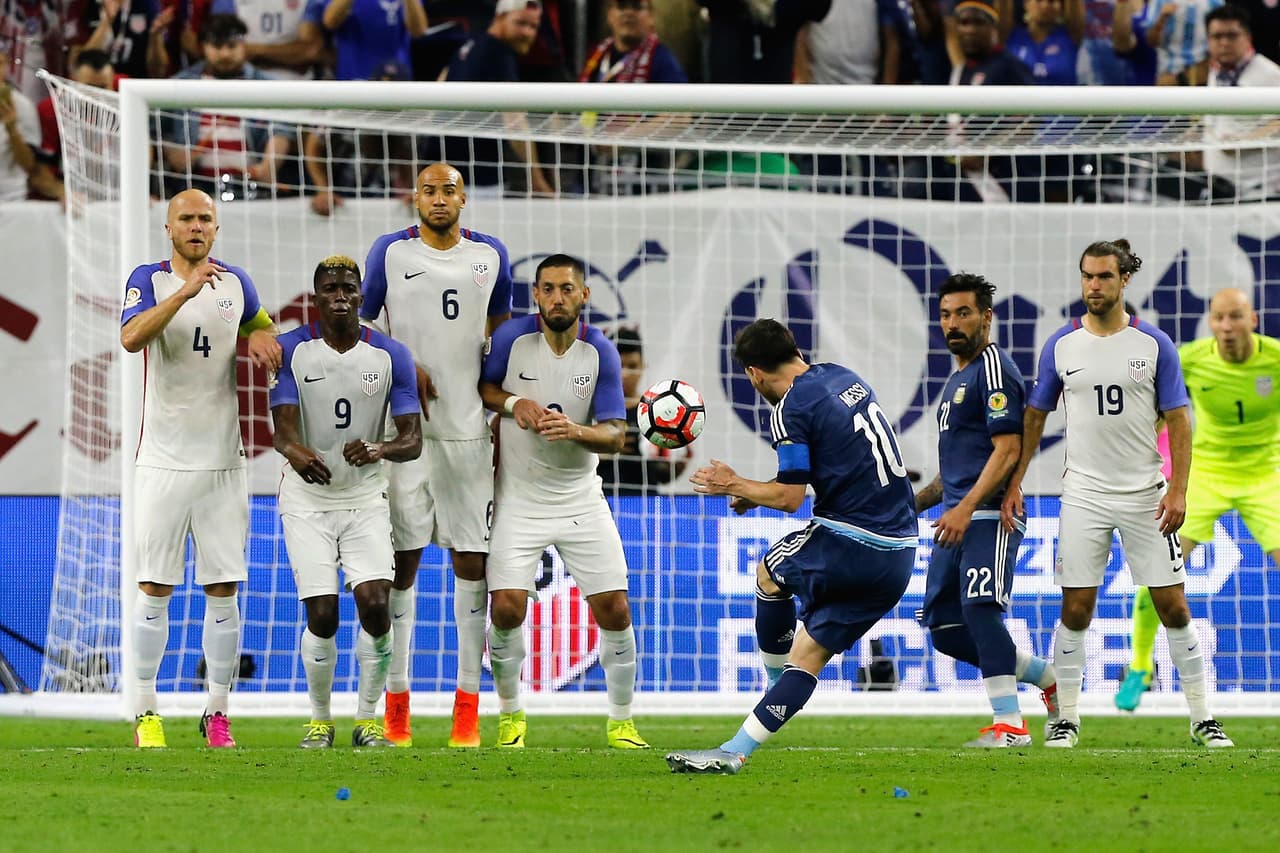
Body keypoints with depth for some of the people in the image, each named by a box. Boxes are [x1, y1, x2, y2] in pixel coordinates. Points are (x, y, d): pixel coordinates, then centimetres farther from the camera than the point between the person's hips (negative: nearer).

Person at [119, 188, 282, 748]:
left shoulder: (235, 282, 9)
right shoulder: (149, 280, -2)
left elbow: (261, 325, 30)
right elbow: (131, 338, -21)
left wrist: (259, 337, 6)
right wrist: (186, 291, -29)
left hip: (223, 463, 3)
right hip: (163, 463, -3)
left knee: (224, 590, 1)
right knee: (155, 589, -2)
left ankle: (218, 715, 7)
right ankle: (146, 713, 3)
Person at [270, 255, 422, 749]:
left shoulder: (391, 356, -3)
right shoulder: (290, 351, -6)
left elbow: (412, 440, -7)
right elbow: (283, 430, -15)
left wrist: (379, 451, -30)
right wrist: (297, 454, -40)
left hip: (366, 499, 1)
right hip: (307, 500, -1)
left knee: (375, 606, -14)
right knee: (322, 616, -9)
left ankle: (367, 720, 3)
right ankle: (320, 720, 13)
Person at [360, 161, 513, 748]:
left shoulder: (490, 255, 9)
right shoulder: (390, 252, 2)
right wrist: (405, 370, -7)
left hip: (471, 429, 2)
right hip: (406, 427, -2)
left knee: (472, 560, 0)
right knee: (402, 561, -2)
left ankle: (468, 706, 2)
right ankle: (396, 704, 3)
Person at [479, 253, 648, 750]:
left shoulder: (601, 353, -7)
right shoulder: (513, 338, -10)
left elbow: (615, 435, -8)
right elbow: (481, 387, 6)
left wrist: (575, 430, -28)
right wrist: (513, 402, -15)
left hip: (580, 499, 1)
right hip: (519, 499, -1)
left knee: (614, 610, -4)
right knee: (507, 609, -13)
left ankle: (621, 723, 13)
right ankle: (510, 716, 10)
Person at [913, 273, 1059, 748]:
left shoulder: (993, 369, -7)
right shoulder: (957, 378, 23)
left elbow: (1007, 451, -16)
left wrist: (966, 509, -24)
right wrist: (915, 503, 20)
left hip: (989, 516, -10)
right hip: (957, 518, 10)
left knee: (979, 607, -22)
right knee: (946, 630, 5)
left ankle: (1009, 723, -22)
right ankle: (1048, 677, 18)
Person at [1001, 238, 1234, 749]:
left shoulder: (1154, 344, -1)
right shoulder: (1061, 346, 3)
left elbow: (1178, 420, 0)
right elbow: (1034, 416, 12)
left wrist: (1177, 490, -8)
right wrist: (1014, 484, 7)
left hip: (1145, 493, -1)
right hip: (1083, 493, 1)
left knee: (1173, 608, -1)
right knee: (1075, 610, -2)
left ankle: (1202, 719, 7)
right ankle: (1067, 718, 9)